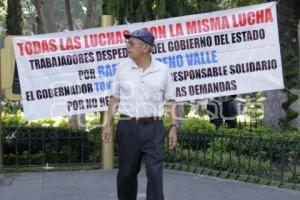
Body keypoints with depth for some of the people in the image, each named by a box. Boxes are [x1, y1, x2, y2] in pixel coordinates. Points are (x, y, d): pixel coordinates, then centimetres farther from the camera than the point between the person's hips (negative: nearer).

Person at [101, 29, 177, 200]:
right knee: (127, 172, 9)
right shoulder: (122, 68, 4)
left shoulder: (162, 70, 1)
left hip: (153, 128, -1)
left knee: (155, 173, -6)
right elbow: (115, 98, 8)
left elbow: (170, 101, 5)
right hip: (127, 127, 2)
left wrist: (174, 127, -3)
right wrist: (108, 125, 3)